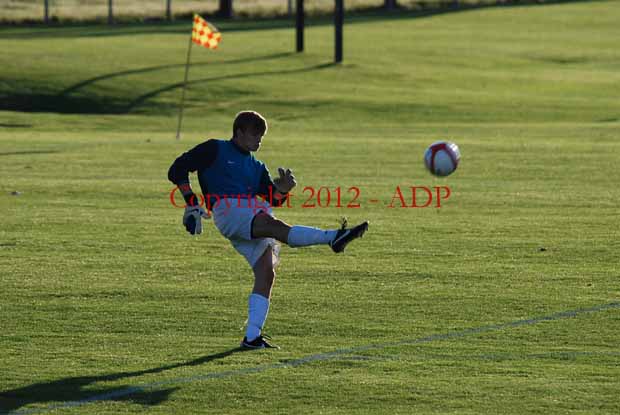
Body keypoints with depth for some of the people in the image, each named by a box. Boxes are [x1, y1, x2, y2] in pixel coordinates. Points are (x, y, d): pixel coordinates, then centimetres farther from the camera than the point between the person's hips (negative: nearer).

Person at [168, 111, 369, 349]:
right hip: (228, 208, -7)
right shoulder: (215, 150, 15)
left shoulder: (256, 167, 31)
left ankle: (252, 336, -12)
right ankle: (333, 238, -53)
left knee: (266, 272, -10)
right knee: (275, 226, -32)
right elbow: (177, 170, 9)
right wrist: (192, 202, -2)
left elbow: (273, 200, 21)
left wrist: (282, 189, -2)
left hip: (255, 216, 7)